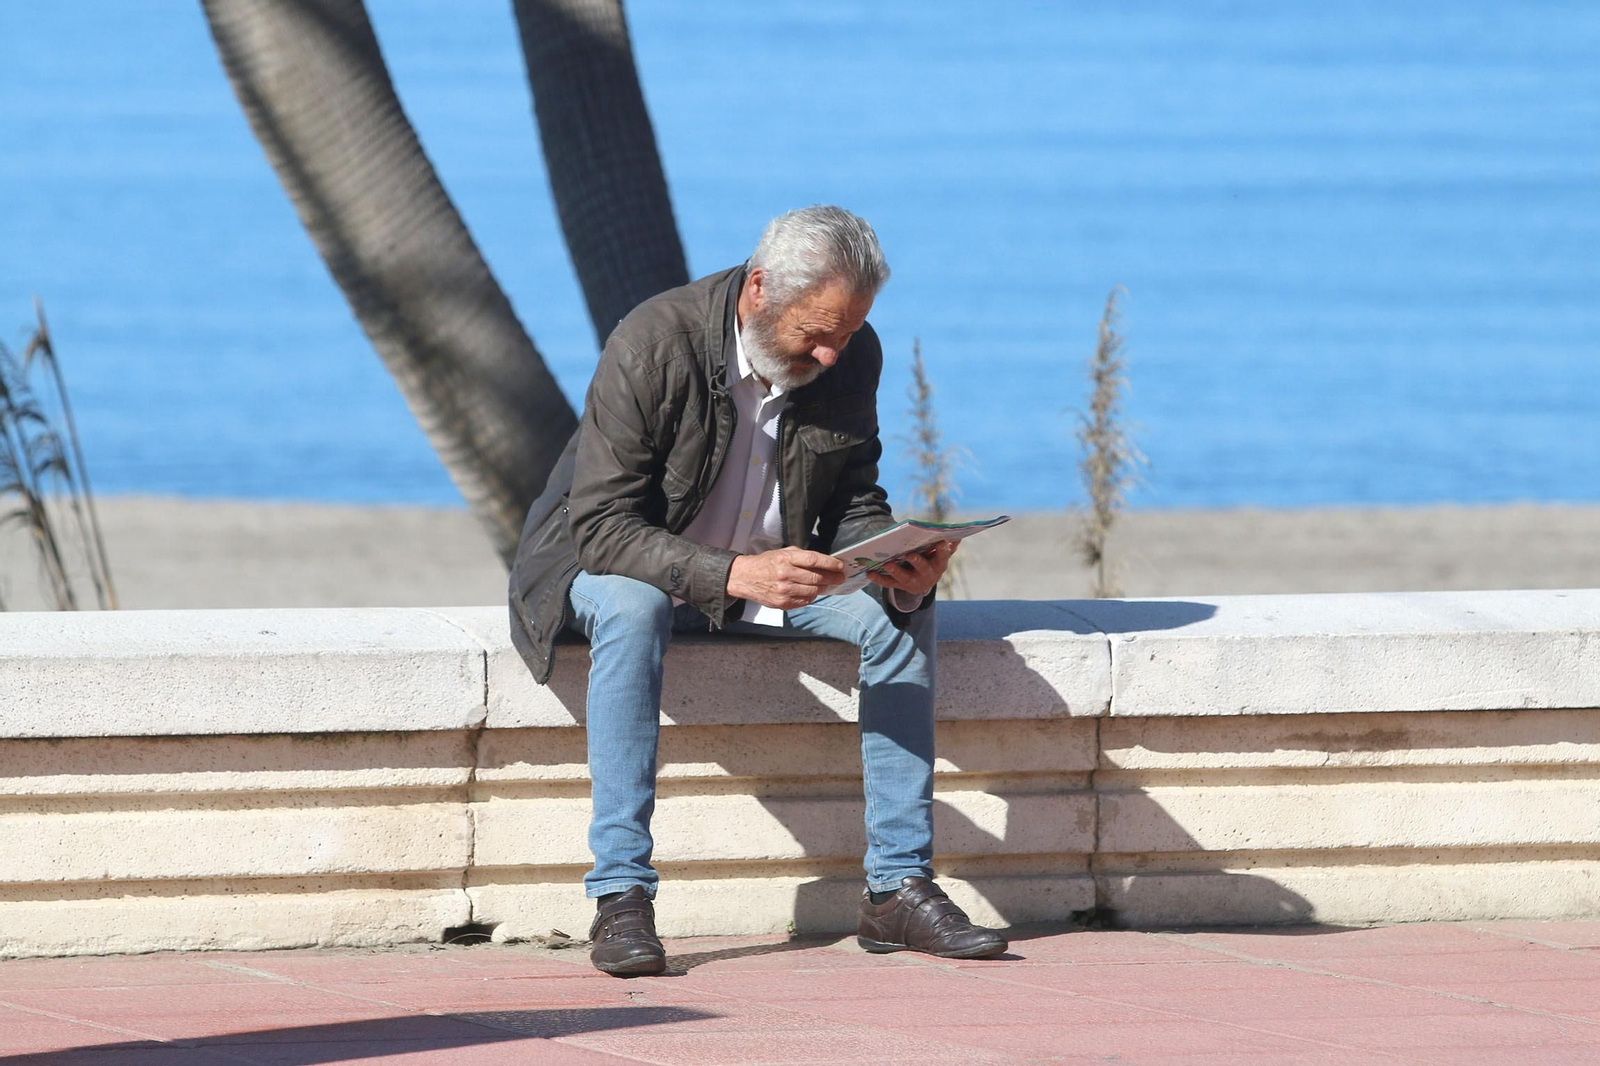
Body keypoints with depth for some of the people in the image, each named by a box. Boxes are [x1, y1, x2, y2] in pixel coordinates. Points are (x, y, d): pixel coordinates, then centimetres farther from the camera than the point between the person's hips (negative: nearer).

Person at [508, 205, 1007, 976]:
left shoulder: (852, 357, -10)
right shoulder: (654, 343, -27)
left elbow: (855, 506, 0)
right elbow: (602, 527, -28)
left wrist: (901, 569, -25)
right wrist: (734, 574, -43)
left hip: (769, 570, 5)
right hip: (620, 562, -5)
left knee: (897, 613, -20)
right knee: (632, 608, -39)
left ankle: (897, 888, -17)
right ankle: (620, 897, -38)